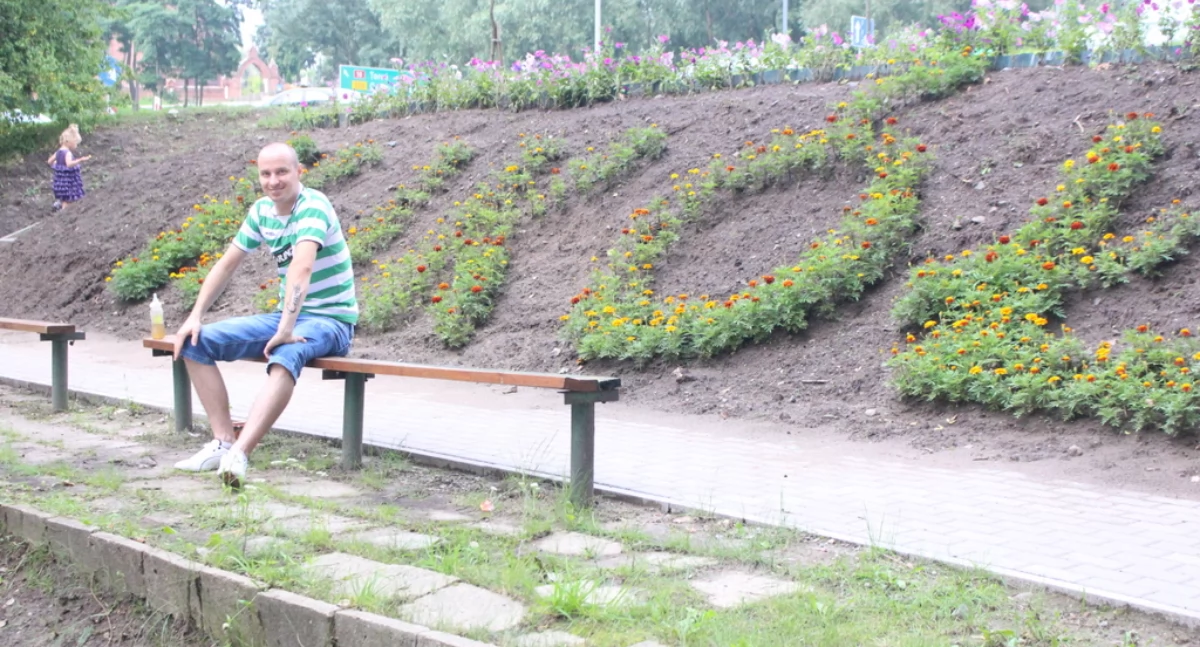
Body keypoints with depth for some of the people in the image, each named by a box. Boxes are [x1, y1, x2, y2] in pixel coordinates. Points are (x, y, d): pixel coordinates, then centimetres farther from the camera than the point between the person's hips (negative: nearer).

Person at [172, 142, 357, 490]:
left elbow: (302, 267, -33)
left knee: (286, 356, -41)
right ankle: (223, 441, -13)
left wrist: (286, 330, -44)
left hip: (330, 320, -8)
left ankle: (239, 455, -50)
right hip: (285, 317, 8)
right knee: (195, 342, -4)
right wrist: (195, 317, 2)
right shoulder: (261, 211, 5)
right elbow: (226, 265, 11)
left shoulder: (313, 206, -18)